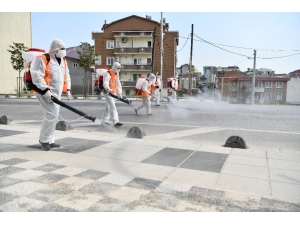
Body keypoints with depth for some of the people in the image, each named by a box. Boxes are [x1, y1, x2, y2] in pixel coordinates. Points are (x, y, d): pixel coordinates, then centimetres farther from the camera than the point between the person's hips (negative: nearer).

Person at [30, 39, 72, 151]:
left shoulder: (63, 61, 14)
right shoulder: (42, 59, -10)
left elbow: (67, 76, 23)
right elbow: (36, 76, -18)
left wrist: (68, 90, 12)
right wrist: (45, 90, -25)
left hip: (57, 93, 9)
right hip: (45, 92, -8)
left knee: (54, 116, 10)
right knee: (51, 115, -15)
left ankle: (49, 140, 21)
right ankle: (44, 139, 3)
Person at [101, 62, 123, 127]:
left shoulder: (116, 74, 14)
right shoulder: (108, 74, -14)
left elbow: (118, 84, 21)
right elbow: (105, 83, -27)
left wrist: (119, 93, 17)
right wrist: (109, 89, -46)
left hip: (113, 93, 9)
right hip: (108, 93, -9)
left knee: (108, 107, 15)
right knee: (113, 107, -17)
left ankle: (104, 120, 26)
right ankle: (115, 121, -22)